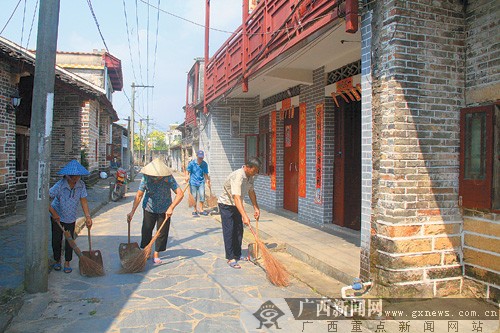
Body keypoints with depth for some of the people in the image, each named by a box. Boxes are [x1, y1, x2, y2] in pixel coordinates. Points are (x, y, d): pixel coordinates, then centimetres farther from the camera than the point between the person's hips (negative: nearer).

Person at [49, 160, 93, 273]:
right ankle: (57, 261, 29)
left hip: (71, 217, 2)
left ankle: (67, 263, 19)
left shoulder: (81, 185, -15)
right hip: (57, 217, -2)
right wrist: (53, 213, -22)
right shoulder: (59, 185, -25)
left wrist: (88, 217, -20)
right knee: (56, 240, 8)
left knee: (70, 240, 4)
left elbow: (83, 201, -12)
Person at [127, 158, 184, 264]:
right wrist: (132, 212, -17)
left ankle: (156, 254, 18)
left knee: (162, 232, 2)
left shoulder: (168, 178, -22)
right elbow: (139, 195, -13)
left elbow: (180, 194, -26)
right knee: (146, 230, 6)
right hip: (149, 208, 1)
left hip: (164, 210, -1)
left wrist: (171, 208, -33)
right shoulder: (146, 178, -18)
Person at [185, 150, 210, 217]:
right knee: (194, 197, 2)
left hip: (201, 182, 2)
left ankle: (201, 210, 6)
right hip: (193, 182, -2)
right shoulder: (192, 163, -7)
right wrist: (187, 176, -24)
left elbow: (205, 173, 7)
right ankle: (195, 210, 18)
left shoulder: (205, 164, 0)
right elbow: (187, 171, -4)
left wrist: (207, 180, -8)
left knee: (202, 195, -10)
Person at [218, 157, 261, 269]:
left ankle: (237, 255, 20)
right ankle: (230, 258, -1)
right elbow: (237, 198, -42)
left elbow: (251, 192, 10)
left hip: (236, 205, 8)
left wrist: (256, 208, 5)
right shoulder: (238, 177, -34)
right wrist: (244, 216, -49)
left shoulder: (250, 176, -5)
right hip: (226, 205, -8)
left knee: (239, 231, 9)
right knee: (229, 232, -7)